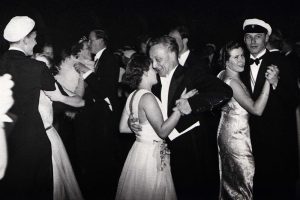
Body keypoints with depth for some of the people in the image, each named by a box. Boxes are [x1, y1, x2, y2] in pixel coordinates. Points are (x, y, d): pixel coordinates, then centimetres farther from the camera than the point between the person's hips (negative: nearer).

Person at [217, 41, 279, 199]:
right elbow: (256, 109, -30)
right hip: (236, 135, -9)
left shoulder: (223, 75, 1)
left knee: (228, 177, 23)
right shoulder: (232, 82, -25)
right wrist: (268, 81, -34)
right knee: (244, 179, 4)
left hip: (225, 131, 9)